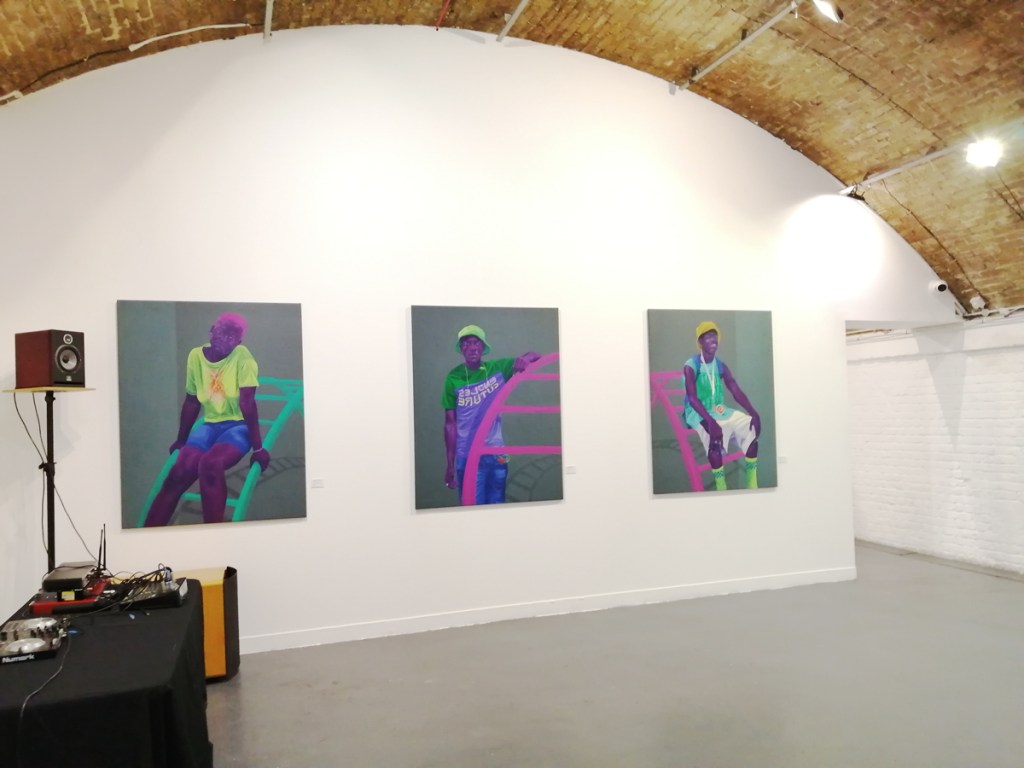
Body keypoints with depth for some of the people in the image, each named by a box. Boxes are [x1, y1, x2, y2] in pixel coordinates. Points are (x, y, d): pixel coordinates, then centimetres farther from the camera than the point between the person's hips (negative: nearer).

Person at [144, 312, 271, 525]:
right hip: (209, 424, 4)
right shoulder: (196, 356, 2)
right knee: (179, 472, -19)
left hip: (238, 426, -4)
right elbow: (191, 402, 12)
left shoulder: (242, 355, -13)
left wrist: (257, 447, -16)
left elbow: (247, 403, -16)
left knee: (209, 465, -31)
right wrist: (181, 440, 19)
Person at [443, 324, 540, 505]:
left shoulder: (498, 368, -1)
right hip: (467, 457, -2)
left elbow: (535, 357, 1)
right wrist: (450, 464, -4)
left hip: (496, 454, 2)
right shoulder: (454, 379, -6)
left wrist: (526, 358, -24)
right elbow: (450, 423, -3)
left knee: (497, 505, 13)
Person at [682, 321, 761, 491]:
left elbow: (737, 392, 0)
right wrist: (710, 421, -39)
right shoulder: (690, 366, -15)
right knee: (715, 434, -36)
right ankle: (721, 488, -23)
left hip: (719, 410, 7)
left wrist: (753, 413, -16)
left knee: (752, 426, -10)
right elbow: (692, 398, -25)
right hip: (697, 412, -7)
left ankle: (752, 483, 0)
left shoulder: (720, 365, 5)